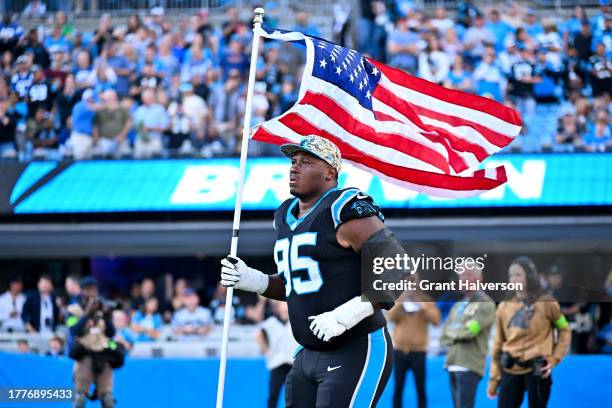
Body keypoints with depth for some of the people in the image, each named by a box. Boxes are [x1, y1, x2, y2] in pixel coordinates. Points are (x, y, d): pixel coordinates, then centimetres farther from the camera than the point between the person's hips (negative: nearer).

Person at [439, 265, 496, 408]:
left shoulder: (486, 305, -4)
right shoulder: (459, 304, 19)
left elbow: (469, 330, -15)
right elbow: (444, 336, 14)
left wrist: (452, 332, 2)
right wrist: (458, 334, -4)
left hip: (470, 366, -8)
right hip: (452, 364, 8)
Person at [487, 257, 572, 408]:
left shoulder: (546, 303, -2)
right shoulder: (504, 306, 8)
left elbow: (565, 331, 8)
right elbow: (498, 344, 12)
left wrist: (554, 359, -4)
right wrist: (494, 379, 10)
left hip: (537, 370, -3)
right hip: (511, 370, 3)